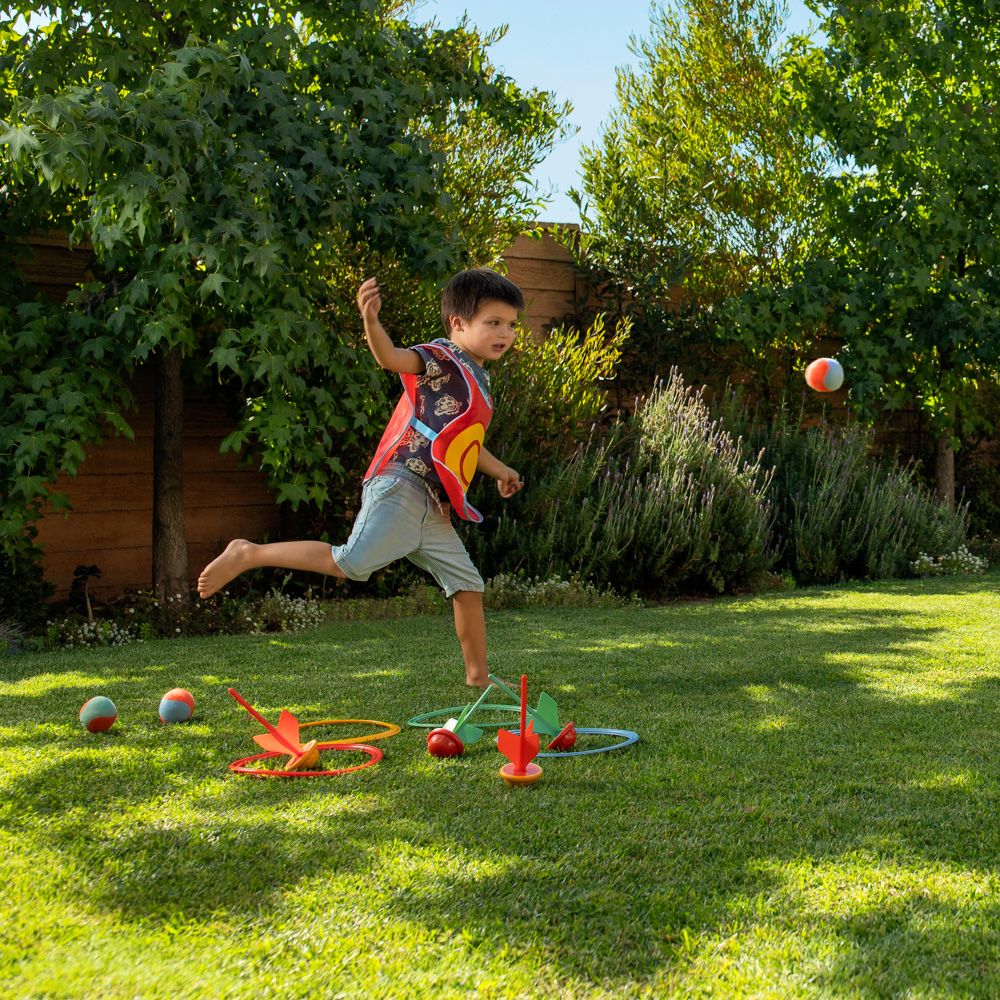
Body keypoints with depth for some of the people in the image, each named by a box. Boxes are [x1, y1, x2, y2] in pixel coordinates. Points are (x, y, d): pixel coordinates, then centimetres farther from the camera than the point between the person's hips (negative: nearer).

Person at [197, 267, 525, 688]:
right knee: (348, 564, -19)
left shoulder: (477, 379, 24)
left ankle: (478, 675, 21)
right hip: (402, 488, -9)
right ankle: (248, 554, -7)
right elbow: (394, 358, -27)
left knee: (468, 586, 9)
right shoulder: (443, 358, -5)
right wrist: (371, 322, -46)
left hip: (431, 510, 9)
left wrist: (498, 469, 55)